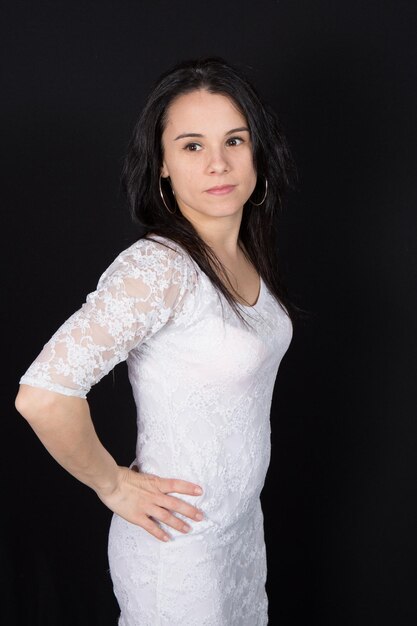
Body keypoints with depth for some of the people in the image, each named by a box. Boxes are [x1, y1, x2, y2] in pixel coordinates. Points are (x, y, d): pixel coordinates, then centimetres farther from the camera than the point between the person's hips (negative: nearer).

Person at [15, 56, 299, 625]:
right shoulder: (157, 267, -28)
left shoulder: (245, 254, -2)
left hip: (243, 523, 7)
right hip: (179, 540, -7)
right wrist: (114, 486, -20)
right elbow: (43, 395, -36)